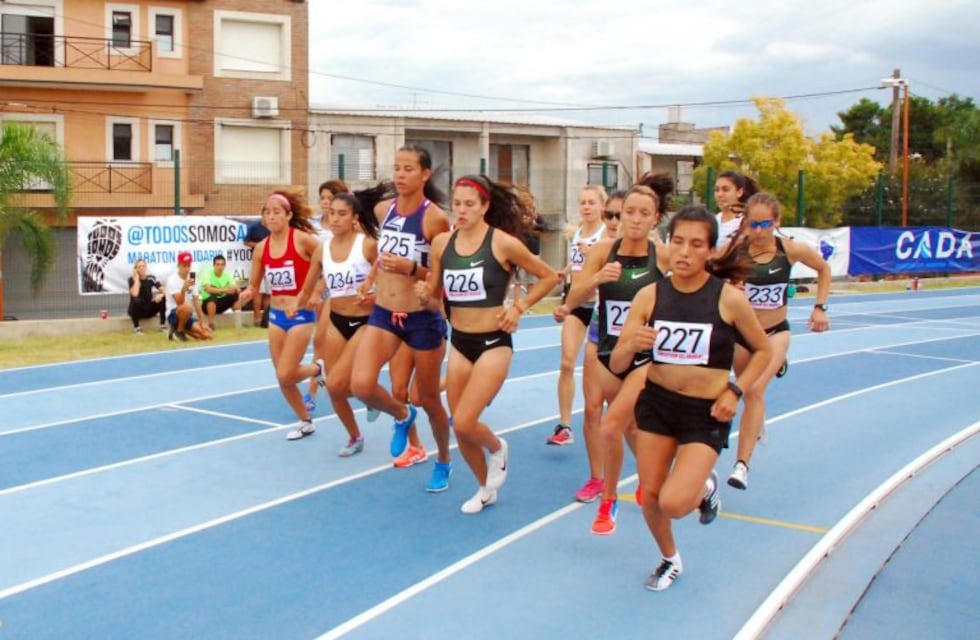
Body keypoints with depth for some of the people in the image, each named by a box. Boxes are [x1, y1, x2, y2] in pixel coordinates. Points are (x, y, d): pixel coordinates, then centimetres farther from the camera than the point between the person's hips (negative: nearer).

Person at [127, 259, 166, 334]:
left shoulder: (150, 278, -2)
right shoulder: (132, 279, -11)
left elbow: (164, 290, -9)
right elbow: (134, 294, -29)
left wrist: (161, 294, -32)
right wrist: (136, 278, -23)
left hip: (149, 309, 3)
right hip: (137, 310, -3)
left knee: (162, 298, -21)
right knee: (136, 300, -35)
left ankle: (163, 325, -13)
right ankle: (136, 327, -19)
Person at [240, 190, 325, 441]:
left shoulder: (303, 239, -14)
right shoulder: (261, 248, 1)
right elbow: (254, 286, 8)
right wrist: (247, 293, -14)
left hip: (301, 315, -6)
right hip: (276, 315, 6)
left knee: (285, 375, -12)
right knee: (282, 378, 8)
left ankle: (318, 368, 19)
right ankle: (305, 422, 28)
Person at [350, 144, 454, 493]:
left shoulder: (435, 218, -13)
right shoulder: (383, 210, 3)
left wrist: (410, 269, -24)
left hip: (423, 317, -4)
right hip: (383, 312, 4)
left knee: (430, 400, 10)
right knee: (361, 385, -17)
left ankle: (443, 463, 37)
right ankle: (402, 415, 17)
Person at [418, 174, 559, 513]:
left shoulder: (503, 242, -12)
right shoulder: (442, 242, 0)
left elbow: (549, 277, -1)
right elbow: (436, 299, 9)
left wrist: (518, 308, -6)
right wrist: (425, 295, -13)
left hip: (493, 342, -5)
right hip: (459, 343, 5)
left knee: (463, 423, -14)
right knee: (460, 429, 10)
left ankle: (497, 448, 21)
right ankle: (486, 489, 35)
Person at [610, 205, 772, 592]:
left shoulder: (729, 298, -14)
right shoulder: (649, 296, -9)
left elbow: (763, 350, 3)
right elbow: (616, 366, -9)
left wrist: (735, 391, -9)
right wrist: (631, 345, -30)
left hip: (706, 413, -3)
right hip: (656, 403, 3)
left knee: (673, 503, -16)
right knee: (649, 496, 8)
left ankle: (705, 488, 21)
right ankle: (670, 560, 38)